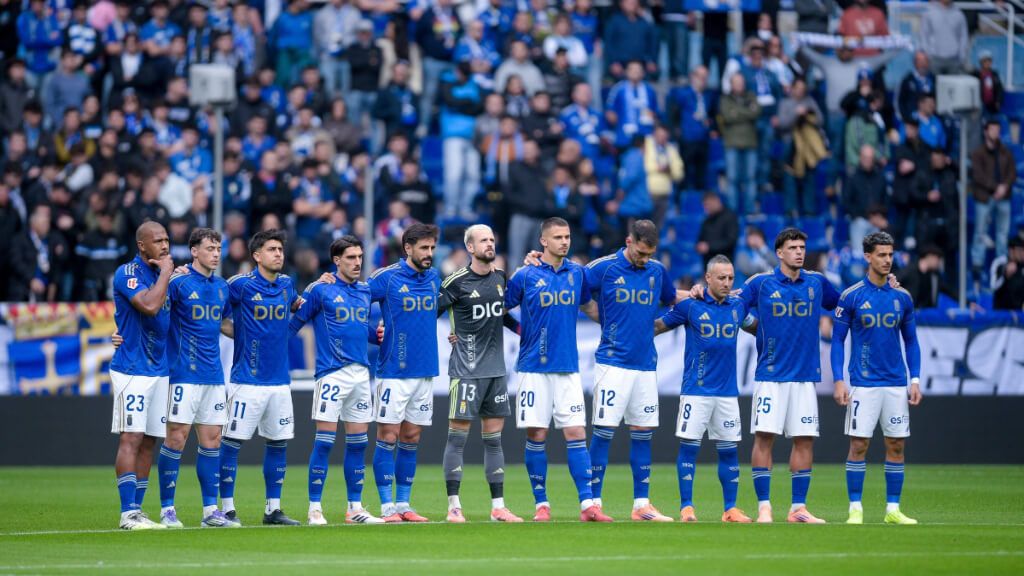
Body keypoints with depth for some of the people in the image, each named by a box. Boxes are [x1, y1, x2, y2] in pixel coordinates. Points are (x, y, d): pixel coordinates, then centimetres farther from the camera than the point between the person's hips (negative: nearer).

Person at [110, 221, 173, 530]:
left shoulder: (160, 273, 14)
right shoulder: (128, 273, -11)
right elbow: (149, 305, -27)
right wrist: (166, 273, -15)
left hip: (160, 370, 8)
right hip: (132, 369, -8)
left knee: (148, 442, 7)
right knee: (131, 439, -10)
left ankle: (136, 510, 11)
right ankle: (128, 513, -12)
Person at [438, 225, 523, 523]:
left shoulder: (501, 277, 9)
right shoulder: (457, 282, -9)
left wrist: (524, 329, 13)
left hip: (495, 369, 6)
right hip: (466, 371, -6)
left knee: (494, 438, 8)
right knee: (457, 436, -4)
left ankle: (498, 507, 10)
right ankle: (454, 507, 0)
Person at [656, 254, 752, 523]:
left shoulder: (738, 306, 8)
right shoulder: (690, 306, -3)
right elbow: (658, 326, 7)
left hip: (727, 390, 3)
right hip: (696, 390, -3)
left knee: (729, 450, 4)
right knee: (689, 447, -3)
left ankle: (731, 509, 10)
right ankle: (686, 507, 1)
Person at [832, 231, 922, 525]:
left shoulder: (902, 297, 7)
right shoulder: (851, 296, -3)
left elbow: (911, 341, 13)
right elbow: (837, 340, 0)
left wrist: (915, 380, 5)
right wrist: (838, 381, -8)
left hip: (896, 384, 3)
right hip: (863, 385, -3)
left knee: (896, 445, 4)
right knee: (858, 445, -4)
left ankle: (893, 509, 11)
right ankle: (855, 509, 2)